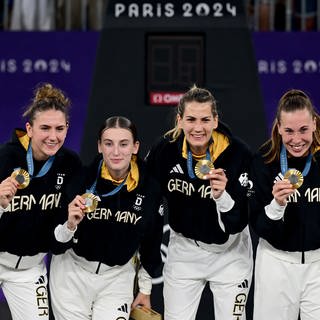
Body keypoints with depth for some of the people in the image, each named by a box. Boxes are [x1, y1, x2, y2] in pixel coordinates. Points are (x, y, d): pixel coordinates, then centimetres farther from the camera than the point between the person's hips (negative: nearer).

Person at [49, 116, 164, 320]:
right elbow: (57, 238, -9)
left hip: (118, 276, 1)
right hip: (73, 272, -1)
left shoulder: (150, 188, -9)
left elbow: (152, 241, 7)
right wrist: (70, 225, -31)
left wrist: (145, 289, 13)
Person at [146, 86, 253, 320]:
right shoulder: (165, 149, -15)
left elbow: (237, 224, -22)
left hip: (228, 251, -2)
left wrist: (222, 196, -41)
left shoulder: (238, 153, -23)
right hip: (183, 247, 2)